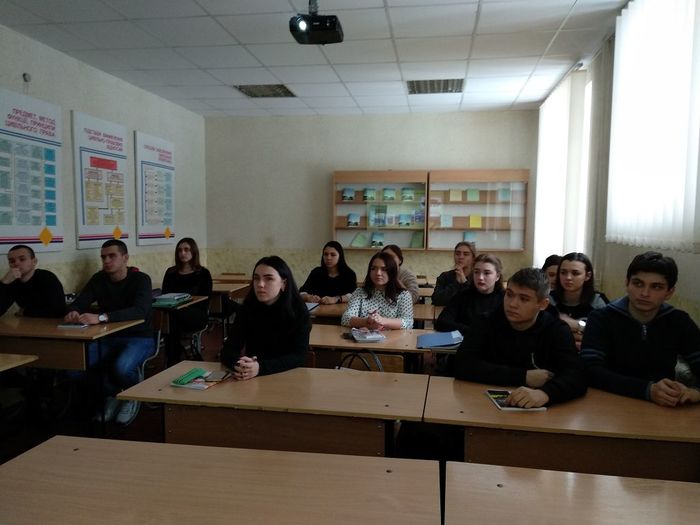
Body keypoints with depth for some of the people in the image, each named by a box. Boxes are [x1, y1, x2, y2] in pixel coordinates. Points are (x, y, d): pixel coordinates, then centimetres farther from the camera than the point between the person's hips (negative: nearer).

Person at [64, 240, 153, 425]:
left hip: (139, 338, -5)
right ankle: (113, 394, 8)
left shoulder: (141, 279, -13)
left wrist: (102, 317, -42)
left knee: (122, 368, -35)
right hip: (108, 338, 5)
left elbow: (140, 311, -30)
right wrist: (73, 312, -29)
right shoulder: (99, 279, 4)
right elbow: (79, 303, -3)